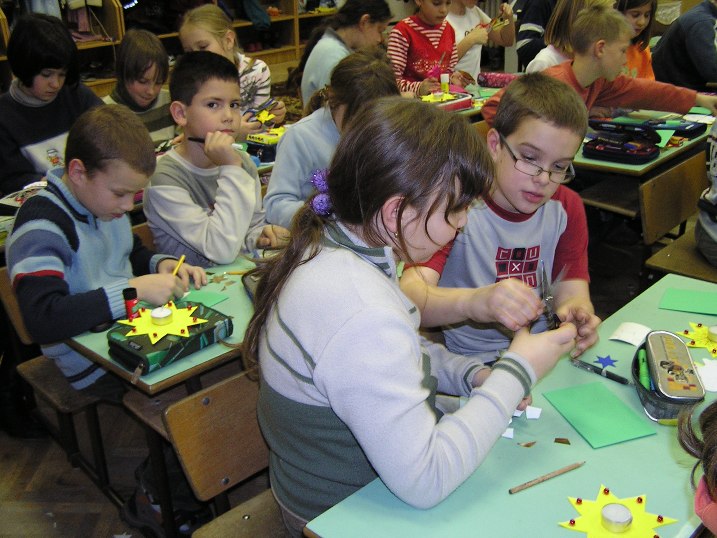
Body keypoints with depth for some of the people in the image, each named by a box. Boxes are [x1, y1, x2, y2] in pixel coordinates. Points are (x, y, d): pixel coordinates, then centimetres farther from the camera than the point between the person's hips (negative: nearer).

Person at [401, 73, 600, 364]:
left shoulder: (566, 209, 3)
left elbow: (572, 291, -2)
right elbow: (408, 296, -26)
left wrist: (578, 315, -27)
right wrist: (473, 302, -47)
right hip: (464, 363, -6)